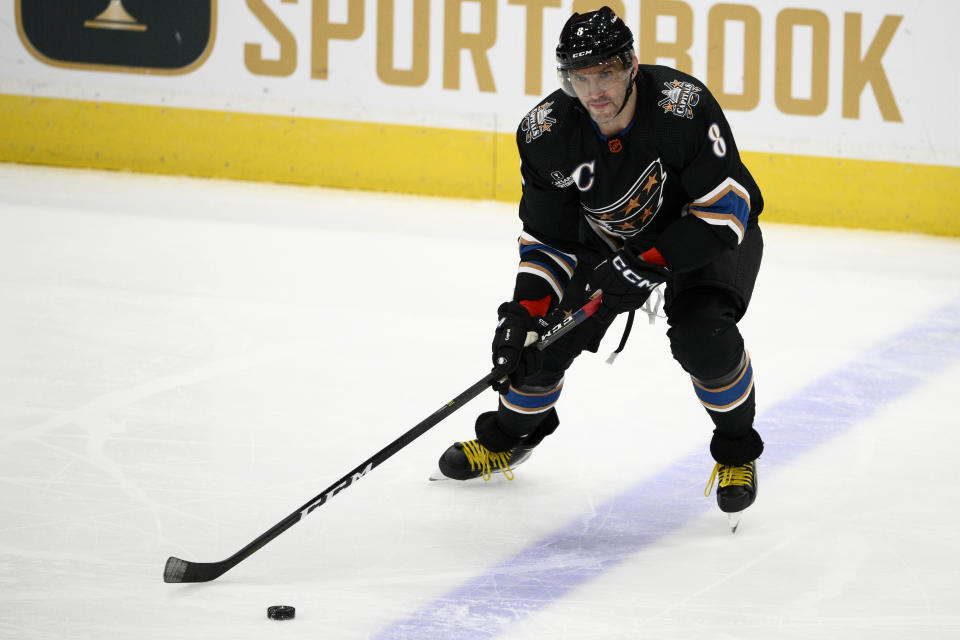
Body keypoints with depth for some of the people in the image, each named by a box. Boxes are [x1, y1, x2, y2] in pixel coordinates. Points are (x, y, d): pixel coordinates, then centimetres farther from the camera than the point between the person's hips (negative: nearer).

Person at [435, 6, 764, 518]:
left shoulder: (682, 106, -35)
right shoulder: (546, 134, -22)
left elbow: (725, 210, -30)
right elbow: (548, 238, -11)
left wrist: (647, 265, -35)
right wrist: (523, 312, -24)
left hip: (707, 236, -4)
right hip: (608, 240, 4)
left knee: (702, 336, -29)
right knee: (542, 336, -3)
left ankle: (737, 454, -1)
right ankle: (510, 435, 31)